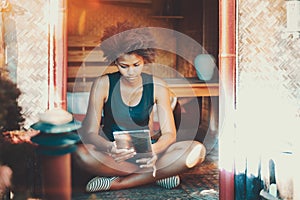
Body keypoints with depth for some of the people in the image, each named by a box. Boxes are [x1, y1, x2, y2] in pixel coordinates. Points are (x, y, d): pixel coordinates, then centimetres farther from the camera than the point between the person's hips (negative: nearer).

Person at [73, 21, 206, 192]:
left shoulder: (157, 86, -5)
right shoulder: (103, 85, -10)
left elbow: (169, 133, -10)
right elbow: (89, 133, -16)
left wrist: (154, 150, -35)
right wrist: (109, 148, -40)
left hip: (144, 151, 2)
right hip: (112, 155, -1)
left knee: (197, 150, -24)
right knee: (81, 154, -36)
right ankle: (156, 175, -21)